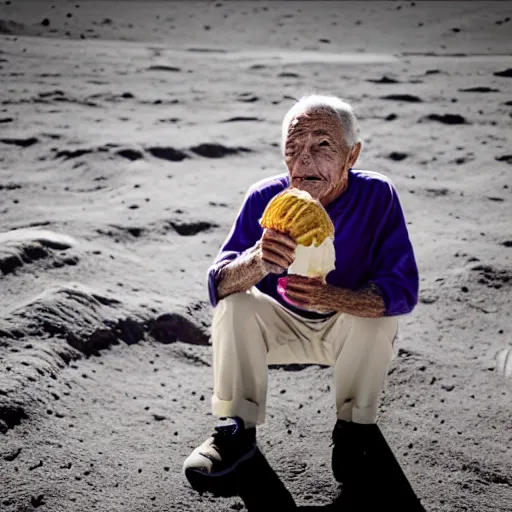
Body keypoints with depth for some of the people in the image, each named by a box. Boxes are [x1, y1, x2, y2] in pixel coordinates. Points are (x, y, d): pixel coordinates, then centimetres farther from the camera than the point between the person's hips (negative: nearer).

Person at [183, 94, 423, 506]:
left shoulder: (378, 196, -22)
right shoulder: (265, 198, -19)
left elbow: (403, 290, -27)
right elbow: (218, 284, -24)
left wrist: (331, 297, -45)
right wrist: (259, 261, -48)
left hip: (351, 330, -1)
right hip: (280, 326, 1)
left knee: (379, 308, -31)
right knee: (234, 304, -24)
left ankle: (355, 429, -9)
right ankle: (237, 430, -10)